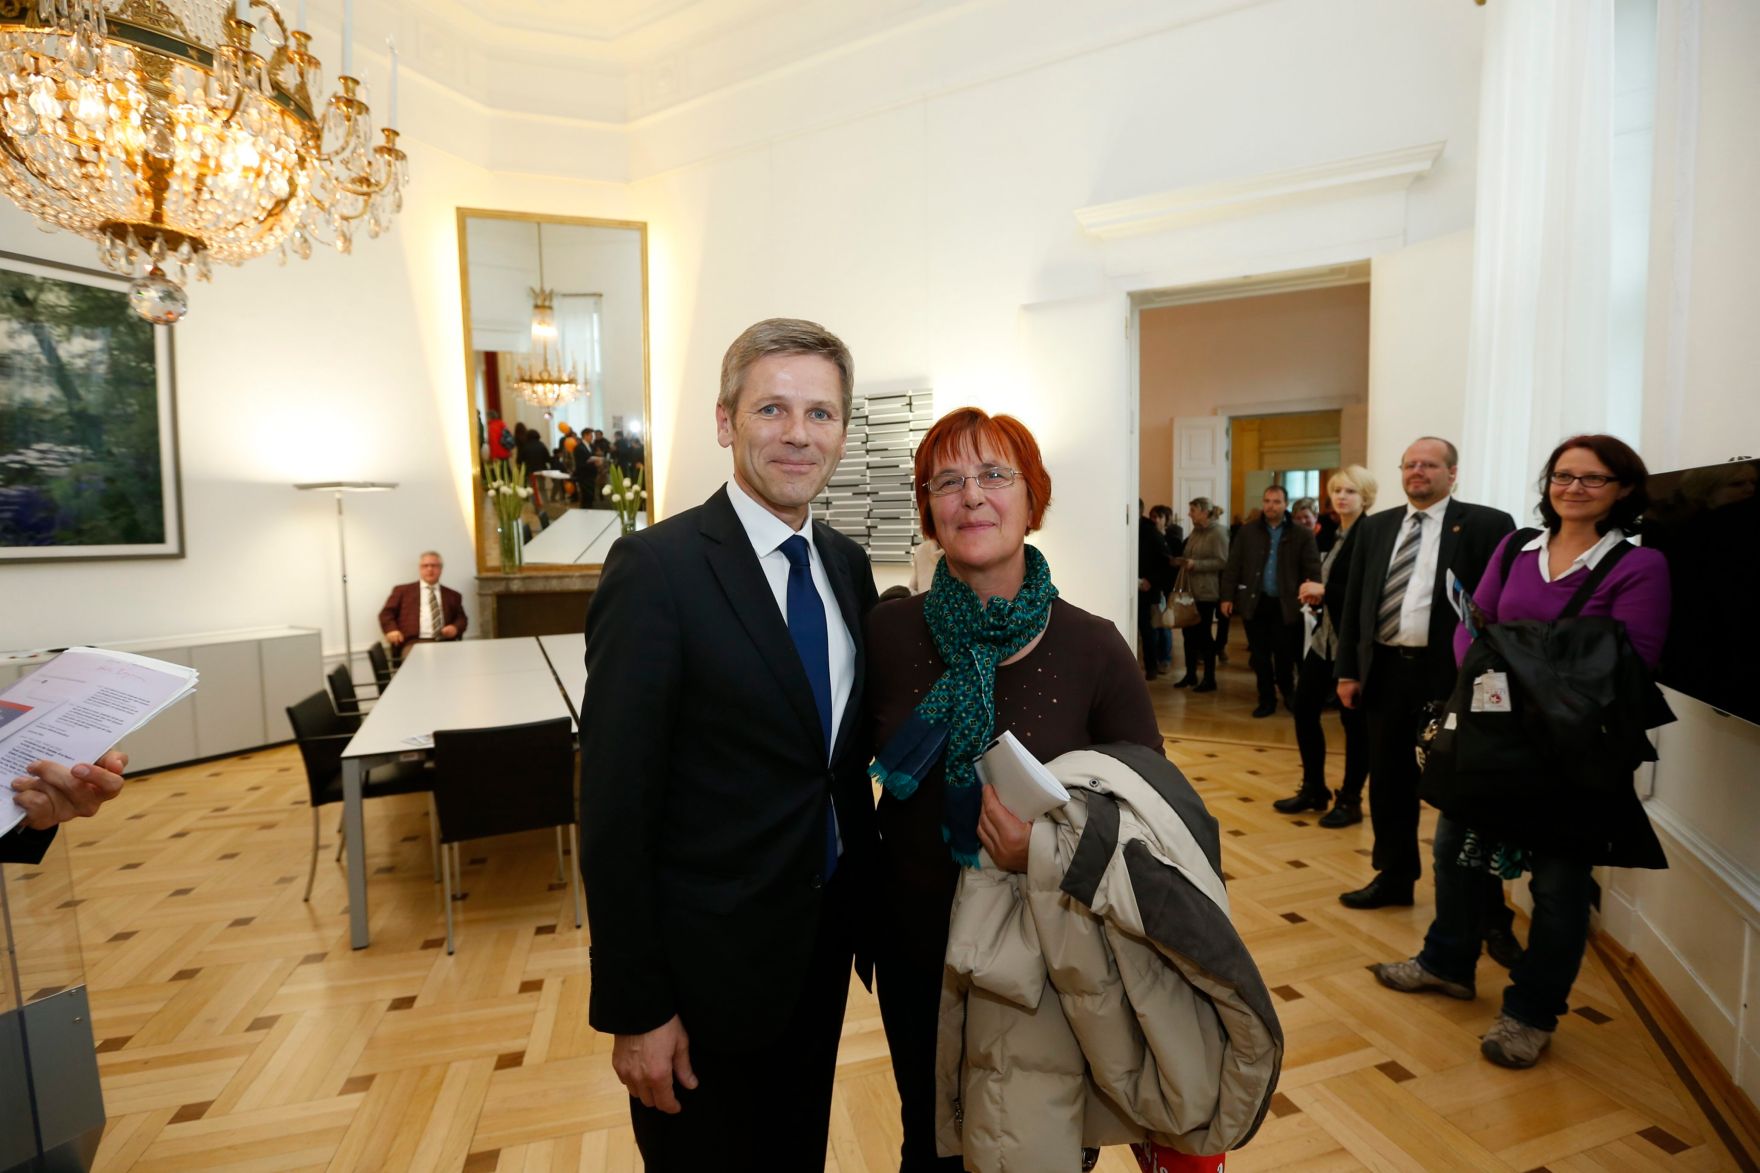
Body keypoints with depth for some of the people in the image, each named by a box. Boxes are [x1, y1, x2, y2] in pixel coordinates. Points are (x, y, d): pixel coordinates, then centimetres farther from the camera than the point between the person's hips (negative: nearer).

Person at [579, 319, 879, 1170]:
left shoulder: (846, 564, 1)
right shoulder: (656, 567, -19)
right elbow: (615, 805, -18)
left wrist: (867, 905, 7)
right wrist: (633, 1007, -14)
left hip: (824, 946, 6)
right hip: (708, 965, -5)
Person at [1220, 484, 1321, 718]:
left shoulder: (1302, 535, -1)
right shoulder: (1248, 531, 4)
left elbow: (1313, 570, -3)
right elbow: (1233, 566, 4)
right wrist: (1228, 596, -1)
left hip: (1285, 605, -2)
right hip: (1254, 602, 2)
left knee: (1285, 655, 5)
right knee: (1259, 655, 8)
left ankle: (1288, 692, 30)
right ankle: (1267, 699, 20)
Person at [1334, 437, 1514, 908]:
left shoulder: (1487, 525, -3)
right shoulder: (1376, 526, 11)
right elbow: (1354, 601, 11)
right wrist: (1348, 669, 8)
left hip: (1450, 674, -4)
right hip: (1385, 670, 5)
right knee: (1389, 781, 14)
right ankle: (1395, 876, 30)